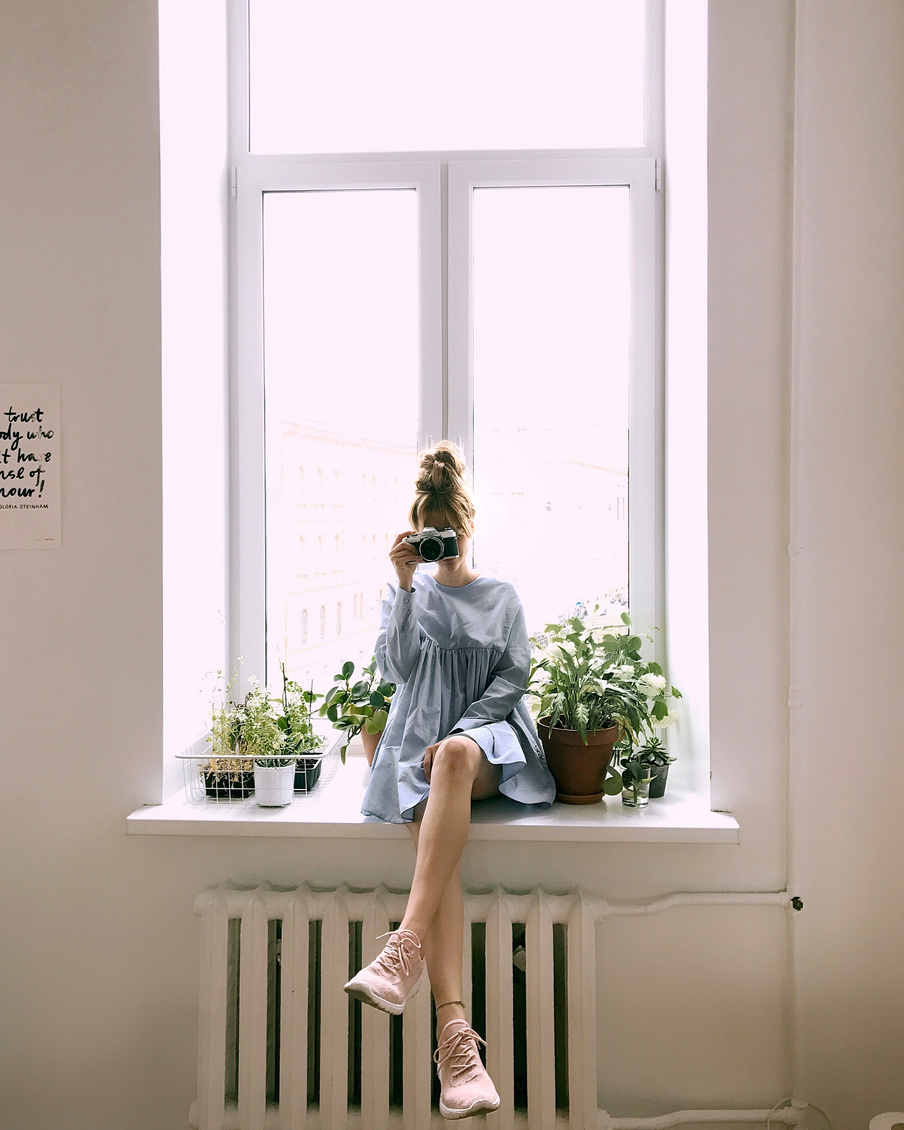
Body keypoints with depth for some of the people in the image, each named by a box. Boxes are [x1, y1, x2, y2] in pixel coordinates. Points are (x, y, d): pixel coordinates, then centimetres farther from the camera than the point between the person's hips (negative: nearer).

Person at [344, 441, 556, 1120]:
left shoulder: (503, 596, 17)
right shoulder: (413, 595, 18)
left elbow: (514, 676, 7)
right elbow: (399, 666, 2)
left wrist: (460, 732, -7)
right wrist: (405, 585, -5)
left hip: (489, 738, -1)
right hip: (422, 739, 1)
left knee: (455, 758, -39)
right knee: (435, 838, -31)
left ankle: (406, 946, -46)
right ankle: (455, 1033, -40)